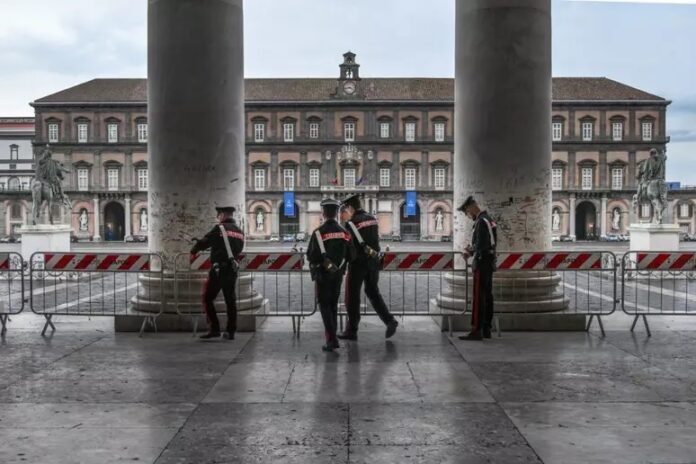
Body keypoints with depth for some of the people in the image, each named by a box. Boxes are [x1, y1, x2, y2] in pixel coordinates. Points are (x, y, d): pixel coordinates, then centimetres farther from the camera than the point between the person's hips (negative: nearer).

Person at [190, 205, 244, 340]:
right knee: (230, 301, 12)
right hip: (233, 270, 6)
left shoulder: (219, 228, -7)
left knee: (208, 299, 3)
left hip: (219, 269, -6)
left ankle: (214, 329, -3)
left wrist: (194, 250, 18)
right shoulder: (240, 232, 12)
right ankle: (231, 332, 13)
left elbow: (204, 242, -3)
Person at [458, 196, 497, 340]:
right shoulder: (489, 220, 16)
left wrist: (470, 250, -7)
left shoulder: (481, 222, -16)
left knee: (478, 297, -9)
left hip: (482, 264, -10)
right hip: (489, 263, 10)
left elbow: (481, 245, -24)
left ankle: (476, 331, -9)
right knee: (487, 296, 9)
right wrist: (472, 250, 10)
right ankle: (486, 329, 13)